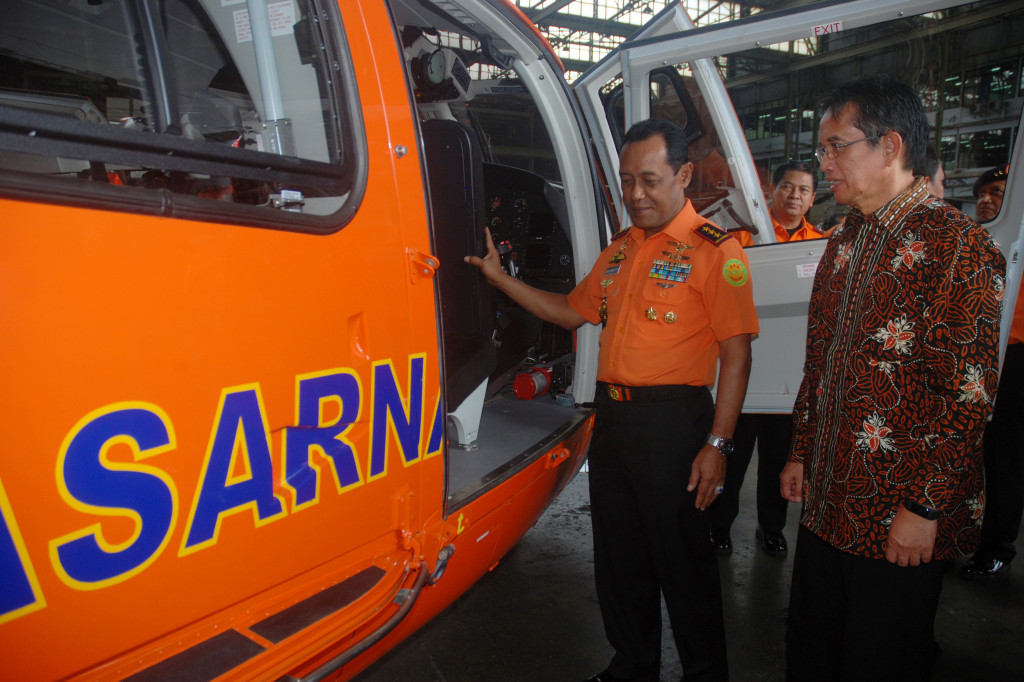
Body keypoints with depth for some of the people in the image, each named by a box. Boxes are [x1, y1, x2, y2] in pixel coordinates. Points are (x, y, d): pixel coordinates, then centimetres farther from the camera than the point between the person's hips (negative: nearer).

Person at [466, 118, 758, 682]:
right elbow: (574, 311, 22)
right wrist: (500, 277, 16)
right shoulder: (620, 249, 15)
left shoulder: (714, 250, -8)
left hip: (672, 419, -7)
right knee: (618, 555, 18)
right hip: (611, 414, 7)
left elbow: (736, 354, -12)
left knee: (683, 561, 6)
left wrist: (717, 445, -17)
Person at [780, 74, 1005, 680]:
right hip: (827, 502, 7)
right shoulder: (843, 244, 11)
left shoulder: (959, 243, -13)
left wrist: (924, 507, -18)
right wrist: (801, 453, 13)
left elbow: (971, 392, -17)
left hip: (901, 521, -7)